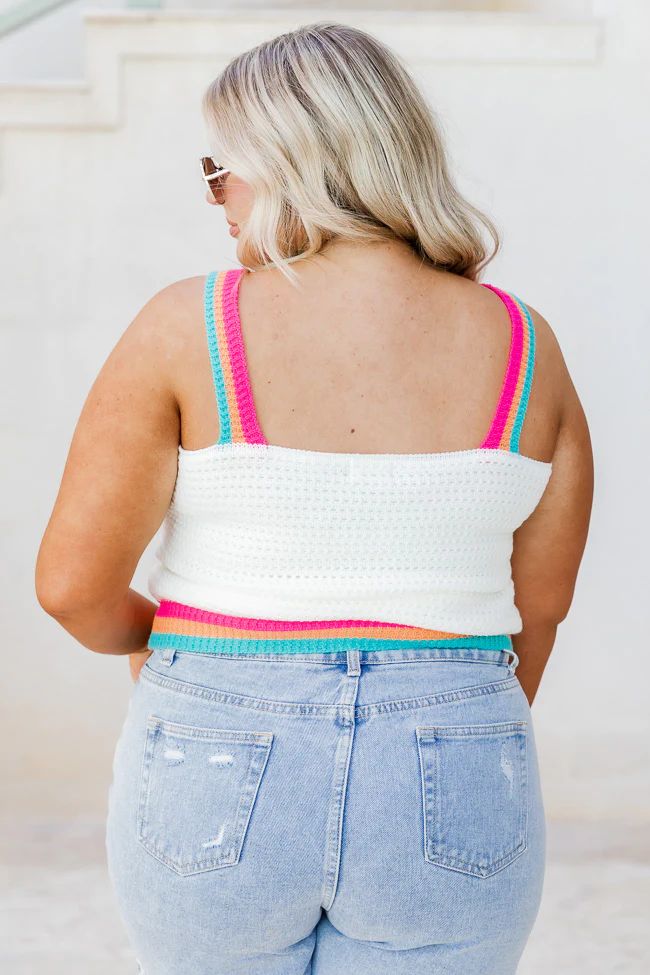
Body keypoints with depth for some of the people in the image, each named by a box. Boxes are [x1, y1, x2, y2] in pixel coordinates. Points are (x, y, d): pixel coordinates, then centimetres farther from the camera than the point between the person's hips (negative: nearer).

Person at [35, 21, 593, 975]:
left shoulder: (189, 327, -10)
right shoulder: (522, 347, -2)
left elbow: (72, 583, -10)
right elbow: (541, 596, 6)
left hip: (221, 772, -1)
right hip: (447, 785, 2)